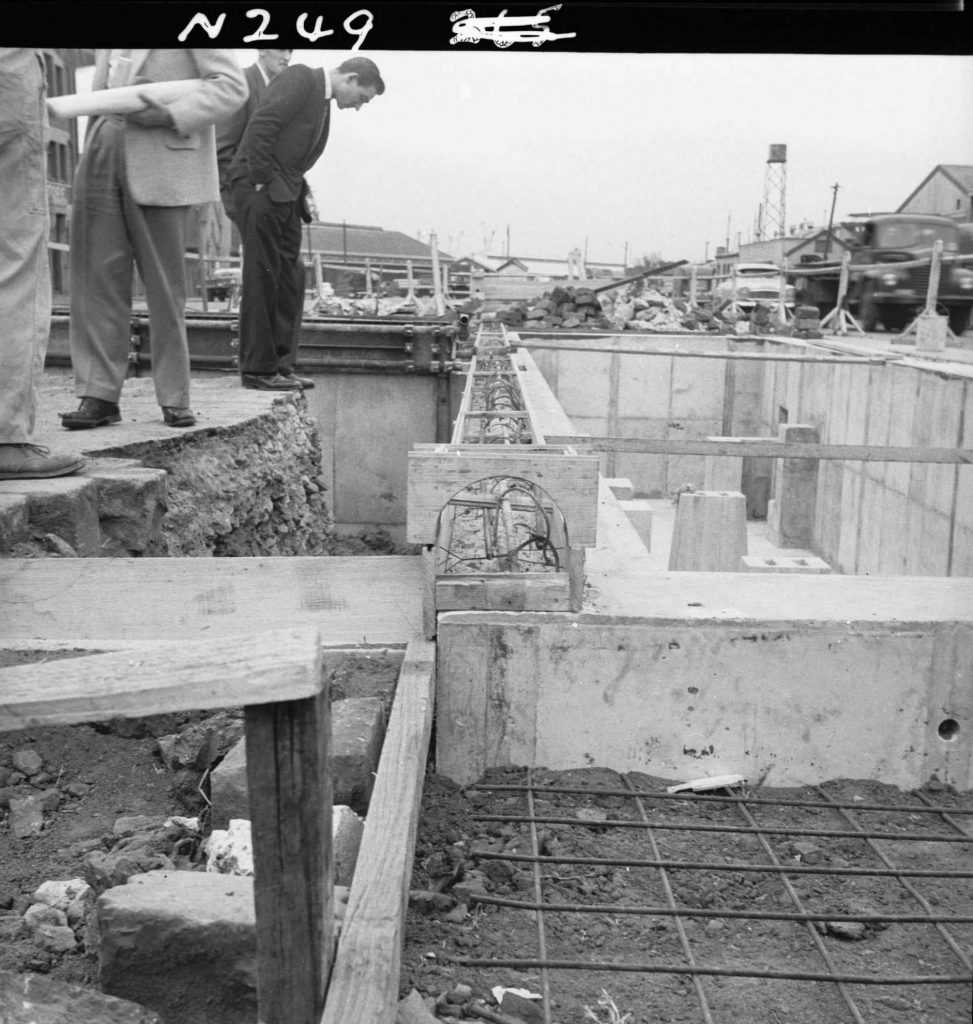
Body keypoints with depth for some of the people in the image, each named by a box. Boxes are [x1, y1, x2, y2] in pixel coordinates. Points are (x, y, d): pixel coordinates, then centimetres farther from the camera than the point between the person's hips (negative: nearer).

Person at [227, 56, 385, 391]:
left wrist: (299, 192, 10)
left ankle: (276, 363, 17)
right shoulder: (299, 78, -9)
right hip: (260, 190, -9)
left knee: (288, 285, 9)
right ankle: (257, 369, -1)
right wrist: (261, 180, -18)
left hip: (284, 194, 9)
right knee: (262, 279, -6)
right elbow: (260, 128, -19)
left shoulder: (323, 102, 20)